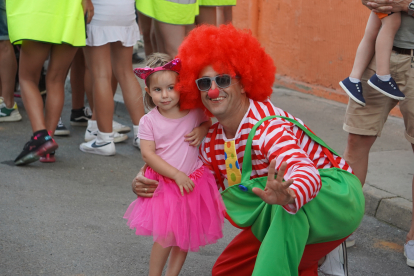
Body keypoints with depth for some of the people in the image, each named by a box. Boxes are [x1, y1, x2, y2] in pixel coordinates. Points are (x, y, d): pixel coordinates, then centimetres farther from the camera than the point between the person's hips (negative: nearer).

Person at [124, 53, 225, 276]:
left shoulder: (193, 112, -5)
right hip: (164, 184, -3)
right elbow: (148, 154, -13)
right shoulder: (149, 121, -10)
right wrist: (177, 175, -19)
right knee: (166, 235, -7)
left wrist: (201, 131, -10)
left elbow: (208, 122, 14)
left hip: (193, 181, 3)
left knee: (185, 233, 12)